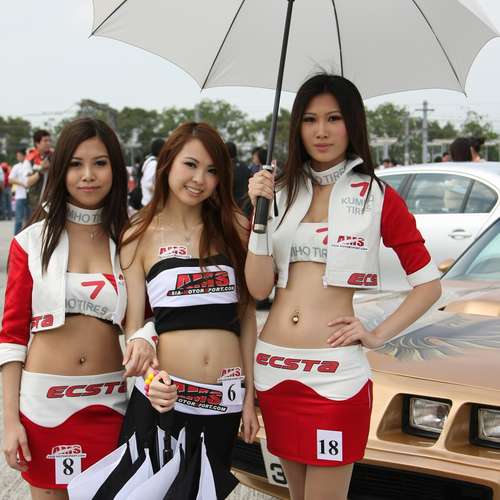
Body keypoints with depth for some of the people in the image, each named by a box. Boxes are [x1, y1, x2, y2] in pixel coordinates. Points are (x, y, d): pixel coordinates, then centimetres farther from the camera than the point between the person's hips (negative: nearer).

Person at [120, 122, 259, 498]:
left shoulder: (233, 227, 6)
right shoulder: (140, 237, 2)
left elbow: (247, 316, 8)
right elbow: (134, 323, 1)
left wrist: (250, 396, 5)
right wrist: (151, 374, -19)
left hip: (226, 398, 2)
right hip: (162, 397, -1)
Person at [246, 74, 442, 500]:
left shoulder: (378, 197, -1)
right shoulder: (281, 192, 9)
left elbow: (429, 284, 2)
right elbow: (258, 288, 2)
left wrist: (378, 336, -7)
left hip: (334, 373, -4)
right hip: (274, 368, 4)